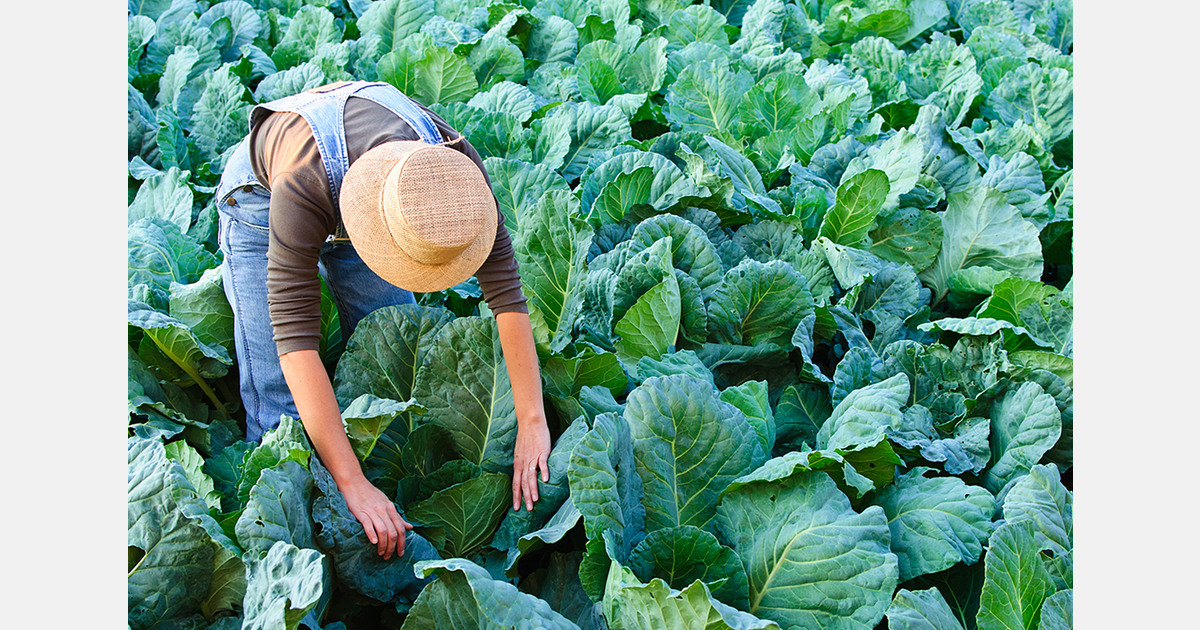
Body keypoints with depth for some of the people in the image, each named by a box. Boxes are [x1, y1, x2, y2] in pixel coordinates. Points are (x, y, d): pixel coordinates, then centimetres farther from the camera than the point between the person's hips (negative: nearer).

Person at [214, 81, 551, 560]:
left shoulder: (454, 164, -37)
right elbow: (295, 337, -47)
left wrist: (532, 422, -38)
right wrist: (353, 485, -50)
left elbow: (505, 289, -33)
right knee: (279, 402, -11)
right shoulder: (301, 185, -47)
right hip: (259, 192, -3)